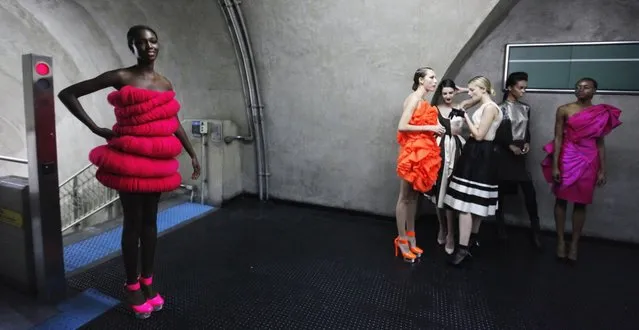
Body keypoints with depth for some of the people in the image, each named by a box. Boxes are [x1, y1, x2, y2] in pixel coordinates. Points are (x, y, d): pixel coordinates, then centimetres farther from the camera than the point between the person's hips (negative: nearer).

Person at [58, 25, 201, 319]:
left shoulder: (165, 83, 8)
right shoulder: (122, 77, -8)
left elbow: (174, 123, 16)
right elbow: (67, 93, -5)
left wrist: (192, 154, 16)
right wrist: (96, 129, -9)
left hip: (157, 160, 5)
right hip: (129, 159, -5)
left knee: (150, 221, 12)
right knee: (133, 222, 4)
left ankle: (147, 283, 26)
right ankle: (131, 286, 20)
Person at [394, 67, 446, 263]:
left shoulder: (423, 101, 16)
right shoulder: (414, 98, -11)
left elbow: (421, 125, 13)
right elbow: (402, 127, -19)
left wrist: (436, 129, -2)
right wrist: (430, 128, -16)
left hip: (422, 153, 9)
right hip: (413, 153, -9)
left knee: (414, 196, 13)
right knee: (405, 197, 0)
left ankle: (411, 238, 23)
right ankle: (402, 241, 10)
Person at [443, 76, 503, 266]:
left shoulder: (490, 107, -14)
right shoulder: (483, 105, 13)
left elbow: (479, 135, -17)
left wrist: (466, 116, -9)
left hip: (480, 156, -10)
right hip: (476, 154, 10)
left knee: (467, 203, -12)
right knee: (476, 201, 17)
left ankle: (463, 248, -9)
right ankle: (473, 238, 30)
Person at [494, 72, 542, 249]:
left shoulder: (525, 108, 12)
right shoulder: (500, 108, -4)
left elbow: (527, 130, 16)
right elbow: (495, 133, -7)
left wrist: (527, 143, -2)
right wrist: (510, 146, -14)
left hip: (520, 153, 4)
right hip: (504, 153, -4)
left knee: (530, 190, -3)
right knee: (501, 190, 3)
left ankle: (535, 231, 5)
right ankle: (501, 227, 17)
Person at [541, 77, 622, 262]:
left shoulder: (602, 113, 6)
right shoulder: (564, 110, 0)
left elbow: (600, 144, 7)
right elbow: (558, 138, -4)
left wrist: (602, 170, 3)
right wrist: (554, 165, -10)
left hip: (589, 161, 2)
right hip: (566, 158, -1)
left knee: (581, 202, 7)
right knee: (561, 199, 3)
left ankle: (575, 243, 17)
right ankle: (560, 241, 14)